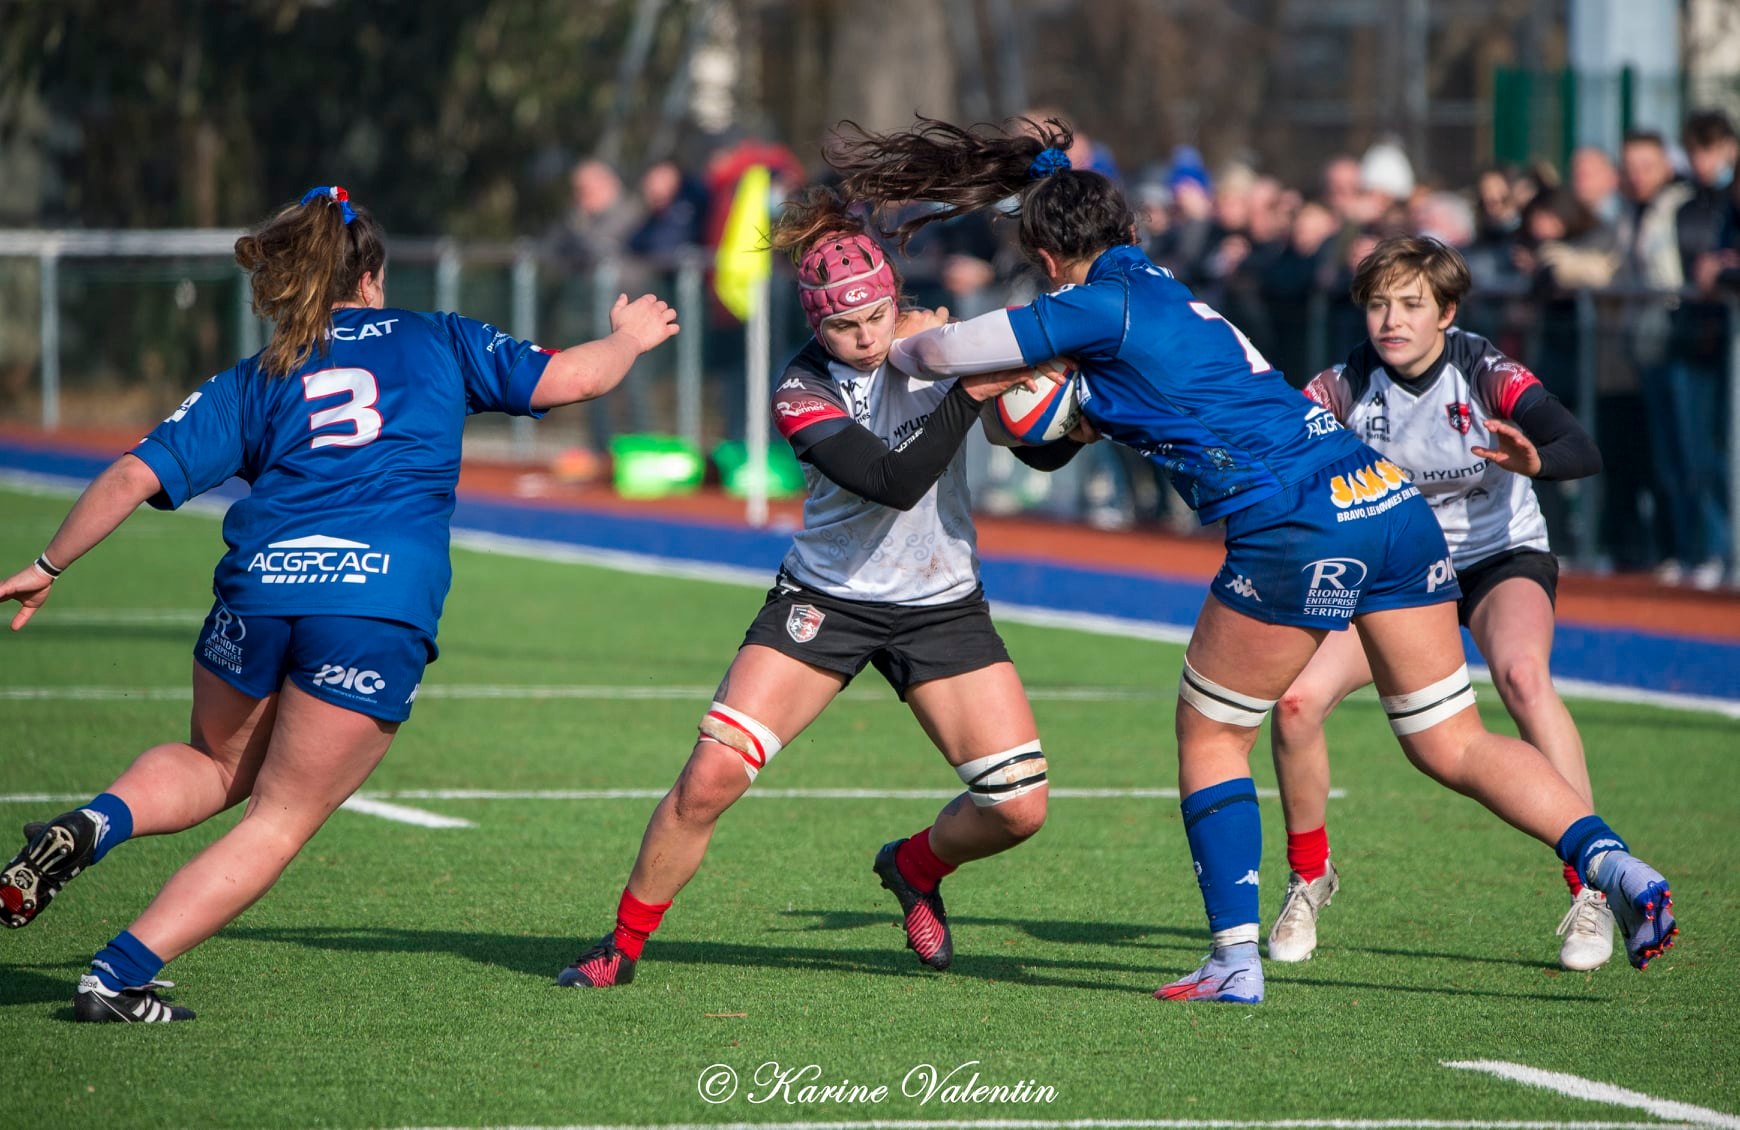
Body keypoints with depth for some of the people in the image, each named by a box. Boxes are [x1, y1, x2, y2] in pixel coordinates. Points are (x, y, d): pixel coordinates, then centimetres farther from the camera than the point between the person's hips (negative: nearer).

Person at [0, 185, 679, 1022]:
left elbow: (132, 478, 11)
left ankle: (93, 825, -4)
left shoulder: (250, 384, 18)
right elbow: (569, 379, 13)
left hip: (258, 588, 2)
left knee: (217, 766, 27)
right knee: (280, 820, 7)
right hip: (382, 610, -2)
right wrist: (626, 338, 34)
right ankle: (118, 977, -4)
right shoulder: (436, 342, 15)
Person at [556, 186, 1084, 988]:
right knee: (711, 776, -16)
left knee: (1019, 807, -8)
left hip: (941, 606, 2)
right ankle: (623, 944, 2)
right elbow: (895, 480, -28)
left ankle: (914, 868, 26)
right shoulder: (802, 390, -16)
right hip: (824, 598, -2)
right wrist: (969, 394, -31)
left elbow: (1044, 453, -1)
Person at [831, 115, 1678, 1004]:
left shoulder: (1099, 306, -2)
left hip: (1298, 530, -8)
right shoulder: (1156, 289, 23)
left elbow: (938, 353, 4)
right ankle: (1608, 859, -10)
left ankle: (1235, 957, 5)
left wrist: (900, 346, 24)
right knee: (1452, 745, 9)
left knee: (1209, 734, 10)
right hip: (1388, 497, 8)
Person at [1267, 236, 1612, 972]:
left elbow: (1583, 451, -33)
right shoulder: (1347, 387, -13)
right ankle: (1308, 879, 10)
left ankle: (1590, 891, -27)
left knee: (1522, 676, -34)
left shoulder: (1485, 375, -21)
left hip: (1500, 558, -3)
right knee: (1297, 699, -17)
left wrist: (1535, 460, -55)